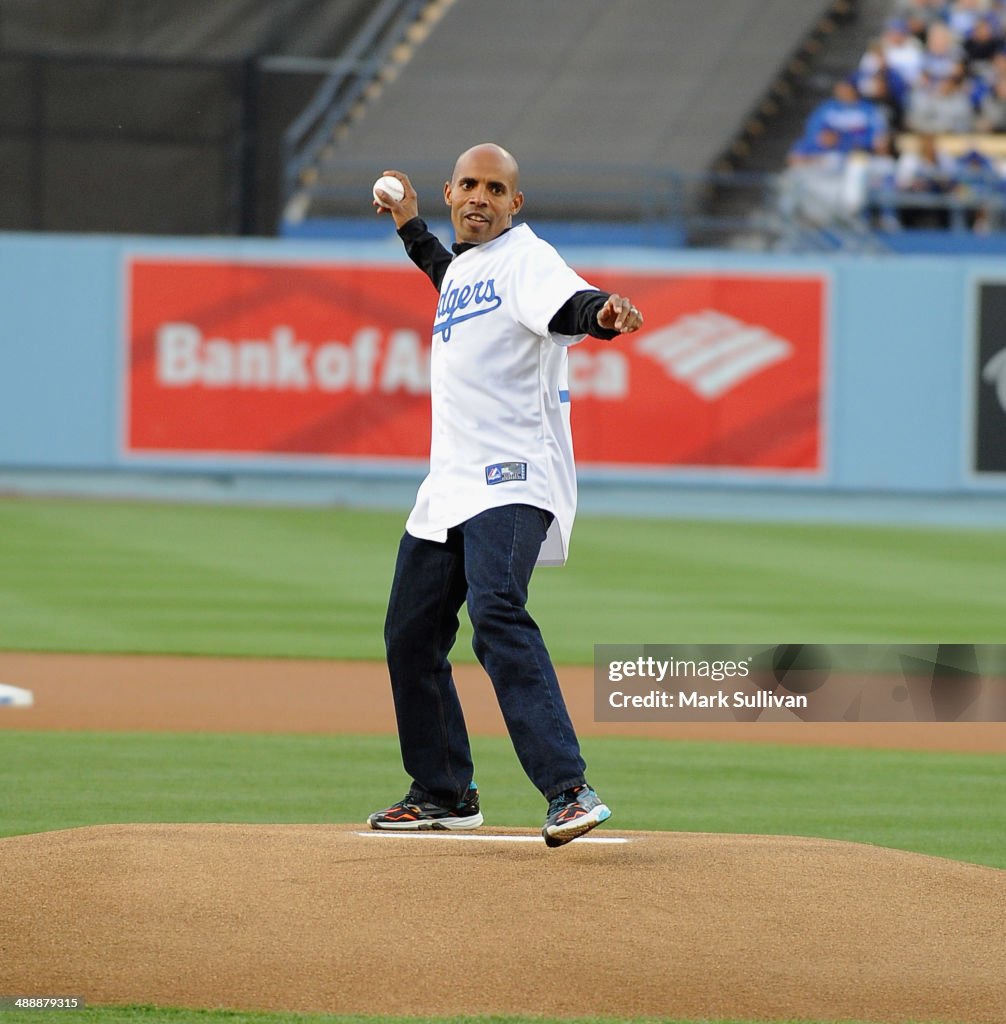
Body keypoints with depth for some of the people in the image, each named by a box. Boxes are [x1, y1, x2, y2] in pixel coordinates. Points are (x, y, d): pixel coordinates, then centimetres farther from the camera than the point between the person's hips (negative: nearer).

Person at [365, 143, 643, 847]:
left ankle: (571, 790, -35)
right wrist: (410, 226, 42)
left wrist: (601, 315, -52)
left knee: (497, 616, -27)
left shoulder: (526, 257, -8)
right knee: (411, 631, 13)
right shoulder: (465, 264, 19)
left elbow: (566, 302, -31)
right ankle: (445, 794, 29)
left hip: (510, 482, -10)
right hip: (449, 485, 10)